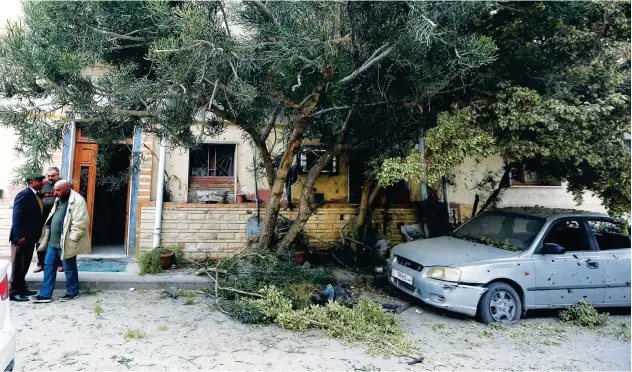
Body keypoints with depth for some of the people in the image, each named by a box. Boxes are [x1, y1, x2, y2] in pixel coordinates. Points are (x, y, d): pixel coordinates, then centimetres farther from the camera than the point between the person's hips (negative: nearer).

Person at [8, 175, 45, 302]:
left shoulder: (36, 195, 11)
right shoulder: (23, 195, -15)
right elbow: (17, 217, -19)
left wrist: (37, 234, 11)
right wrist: (19, 236, -21)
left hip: (31, 236, 8)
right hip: (22, 236, -8)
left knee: (25, 265, 16)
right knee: (17, 265, 2)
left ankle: (21, 288, 27)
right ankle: (13, 291, 10)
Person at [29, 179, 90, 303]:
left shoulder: (77, 200, -17)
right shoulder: (58, 200, 14)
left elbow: (81, 222, -22)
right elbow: (52, 218, 23)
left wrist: (71, 239, -21)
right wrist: (48, 236, 15)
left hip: (65, 243, -9)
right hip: (52, 241, 9)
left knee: (69, 269, 5)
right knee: (48, 266, 12)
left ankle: (72, 292, 21)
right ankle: (45, 294, 21)